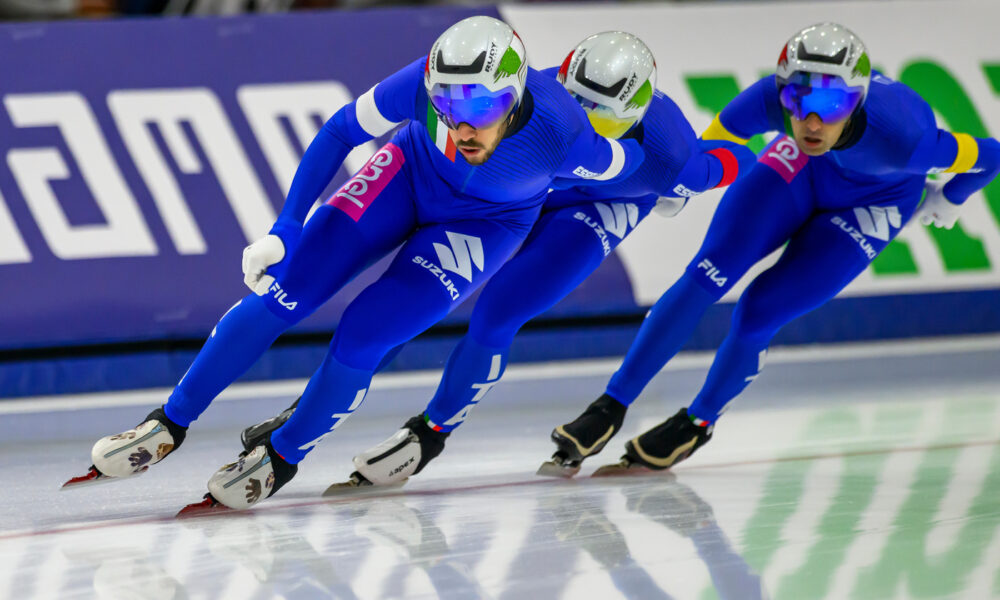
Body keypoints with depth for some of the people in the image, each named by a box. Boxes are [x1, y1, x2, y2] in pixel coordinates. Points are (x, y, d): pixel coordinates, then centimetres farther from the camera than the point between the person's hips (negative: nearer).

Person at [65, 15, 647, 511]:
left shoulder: (563, 134, -39)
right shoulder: (426, 83, -35)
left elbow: (623, 166, -15)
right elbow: (345, 130, -17)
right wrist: (286, 231, -18)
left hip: (486, 223, -2)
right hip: (411, 173, 2)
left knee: (362, 335, -15)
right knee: (283, 291, -8)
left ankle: (282, 459, 11)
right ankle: (170, 423, 7)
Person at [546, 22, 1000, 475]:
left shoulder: (900, 139, -43)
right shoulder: (772, 99, -36)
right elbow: (717, 139, -12)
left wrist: (949, 201, -5)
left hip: (870, 206, -2)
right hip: (804, 168, 2)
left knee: (757, 314, -10)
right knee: (706, 278, -12)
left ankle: (697, 424, 16)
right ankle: (610, 408, 0)